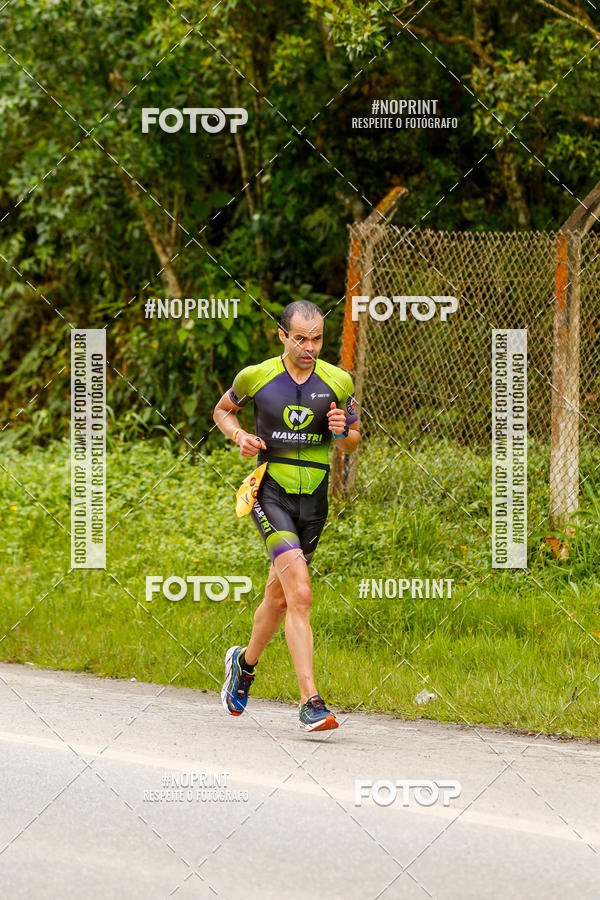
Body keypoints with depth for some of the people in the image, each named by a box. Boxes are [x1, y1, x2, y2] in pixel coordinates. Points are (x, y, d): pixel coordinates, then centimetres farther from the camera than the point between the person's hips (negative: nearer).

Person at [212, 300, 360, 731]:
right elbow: (223, 409, 15)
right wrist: (239, 435, -5)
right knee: (300, 594, -20)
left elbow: (354, 439, 13)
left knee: (279, 598, 17)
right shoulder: (255, 377, -5)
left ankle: (245, 663, 46)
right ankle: (311, 702, -23)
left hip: (314, 500, 4)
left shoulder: (338, 382, 1)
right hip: (271, 496, -4)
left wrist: (344, 431, -10)